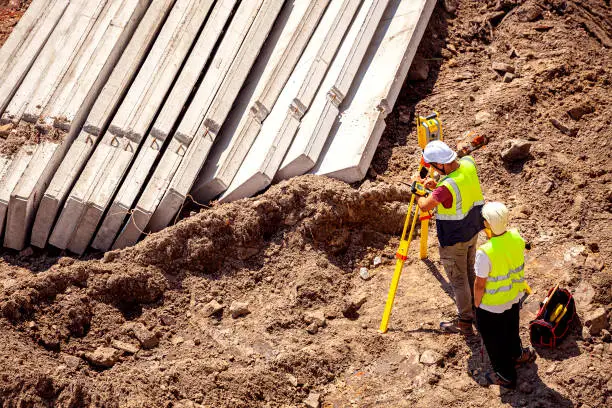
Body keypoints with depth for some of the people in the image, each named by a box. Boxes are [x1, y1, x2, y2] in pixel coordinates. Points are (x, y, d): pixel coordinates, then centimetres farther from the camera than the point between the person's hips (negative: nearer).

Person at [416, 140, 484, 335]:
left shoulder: (447, 187, -35)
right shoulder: (469, 164, -11)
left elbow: (425, 206, -26)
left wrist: (418, 195, -5)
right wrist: (437, 186, -1)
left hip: (454, 239, -8)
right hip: (472, 230, 8)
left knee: (458, 279, 8)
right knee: (470, 272, 25)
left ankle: (464, 322, 20)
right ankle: (474, 309, 41)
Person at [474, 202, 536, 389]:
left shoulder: (485, 252, -36)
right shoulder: (517, 238, -17)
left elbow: (480, 284, -23)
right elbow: (520, 266, 1)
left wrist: (476, 302, -4)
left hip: (492, 305, -6)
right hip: (514, 297, 6)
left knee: (494, 339, 17)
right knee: (511, 329, 32)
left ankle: (505, 375, 33)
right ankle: (517, 354, 56)